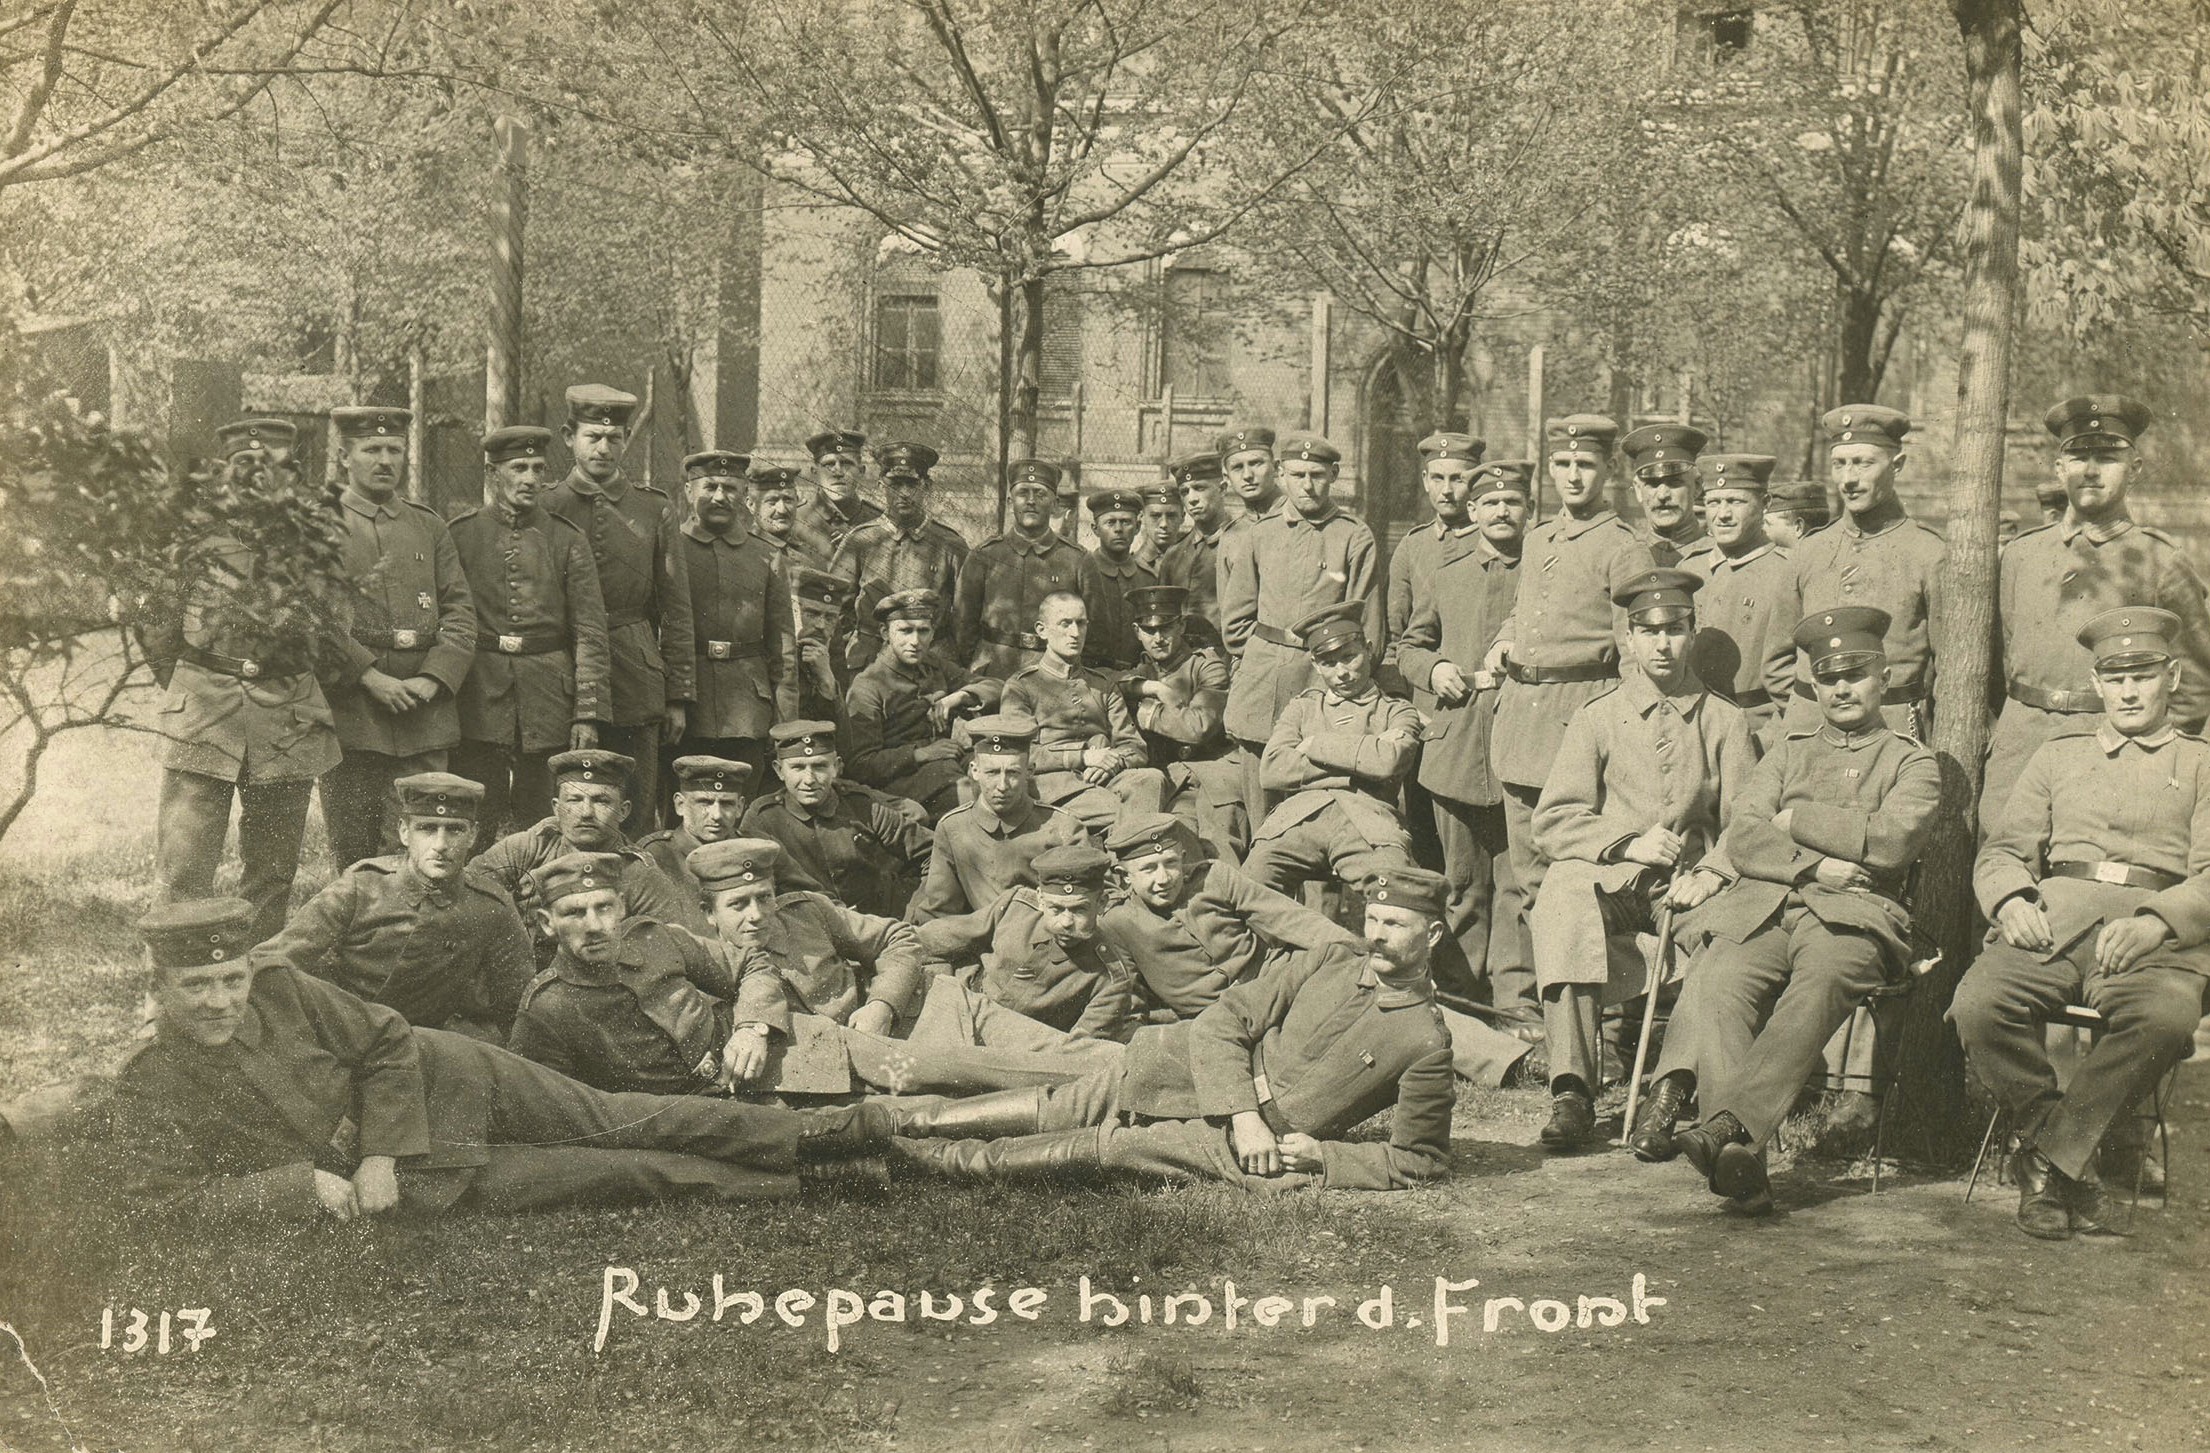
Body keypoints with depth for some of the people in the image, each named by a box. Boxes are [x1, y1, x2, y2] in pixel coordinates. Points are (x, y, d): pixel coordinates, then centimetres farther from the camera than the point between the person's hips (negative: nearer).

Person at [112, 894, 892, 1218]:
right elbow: (170, 1193, -14)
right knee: (616, 1174, -5)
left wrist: (380, 1154, -14)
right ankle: (781, 1183, 5)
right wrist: (301, 1186, -22)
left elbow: (388, 1040, -4)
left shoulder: (284, 992, -9)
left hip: (438, 1080, 1)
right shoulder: (148, 1089, -12)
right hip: (410, 1182, -1)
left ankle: (806, 1131, 6)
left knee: (611, 1123, -2)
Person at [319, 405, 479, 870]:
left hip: (425, 716, 3)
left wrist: (431, 679, -5)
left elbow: (460, 611, 10)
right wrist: (371, 677, -14)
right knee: (353, 855, 1)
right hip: (348, 707, -3)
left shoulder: (430, 526, 17)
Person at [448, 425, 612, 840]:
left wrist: (588, 713, -5)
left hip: (548, 704, 1)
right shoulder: (460, 535, 5)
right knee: (476, 831, 0)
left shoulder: (567, 540, 6)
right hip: (478, 699, 0)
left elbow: (591, 634, 2)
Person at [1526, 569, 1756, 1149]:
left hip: (1687, 886, 1)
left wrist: (1711, 876, -11)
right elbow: (1552, 822, 5)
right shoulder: (1596, 718, 13)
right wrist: (1628, 844, -11)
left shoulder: (1724, 721, 15)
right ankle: (1572, 1091, -39)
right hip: (1606, 879, 0)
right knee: (1562, 898, -35)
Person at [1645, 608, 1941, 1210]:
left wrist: (1795, 820, 4)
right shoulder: (1788, 753, 30)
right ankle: (1742, 1158, -47)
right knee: (1714, 986, -32)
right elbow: (1743, 838, 12)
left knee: (1823, 979, -39)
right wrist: (1814, 866, -5)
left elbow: (1893, 841, -1)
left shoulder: (1913, 763, 21)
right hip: (1762, 902, 2)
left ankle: (1728, 1125, -51)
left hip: (1856, 911, -2)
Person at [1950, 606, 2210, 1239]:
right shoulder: (2056, 757, 28)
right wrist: (2011, 901, -5)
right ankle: (2075, 1162, -14)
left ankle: (2047, 1159, -23)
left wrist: (2155, 921, -15)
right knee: (1977, 1005, -31)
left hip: (2157, 936, -2)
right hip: (2050, 922, 2)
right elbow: (2001, 852, 20)